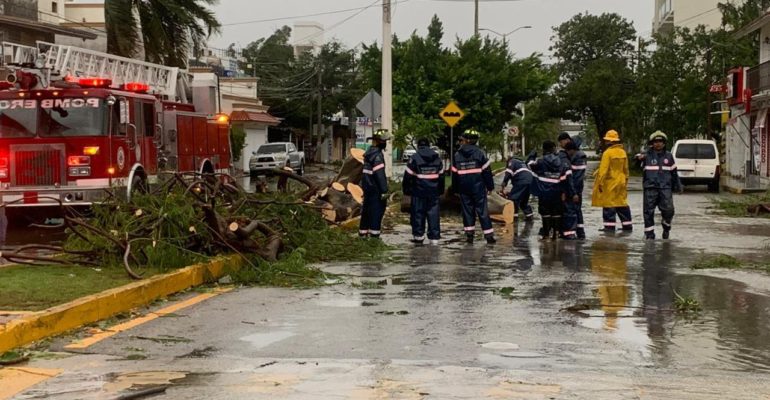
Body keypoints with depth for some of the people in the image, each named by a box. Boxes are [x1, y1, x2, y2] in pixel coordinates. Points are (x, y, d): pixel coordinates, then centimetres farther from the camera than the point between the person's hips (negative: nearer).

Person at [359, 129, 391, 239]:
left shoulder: (369, 152, 13)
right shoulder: (377, 155, -18)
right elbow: (380, 174, -22)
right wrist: (384, 190, -21)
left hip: (367, 186, 10)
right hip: (375, 188, -10)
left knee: (366, 209, 16)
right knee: (377, 210, -4)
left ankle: (363, 232, 23)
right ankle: (374, 234, -4)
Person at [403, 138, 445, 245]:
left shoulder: (414, 158, -7)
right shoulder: (437, 158, 9)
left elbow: (408, 176, -6)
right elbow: (441, 175, 16)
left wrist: (406, 190, 4)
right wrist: (440, 191, 24)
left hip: (419, 192, -3)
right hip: (433, 192, 4)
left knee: (418, 213, 7)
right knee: (433, 214, 4)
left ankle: (418, 235, 10)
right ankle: (434, 237, 2)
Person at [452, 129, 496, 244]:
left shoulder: (457, 155, 2)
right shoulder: (479, 153, -5)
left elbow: (454, 173, 7)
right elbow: (486, 170, -5)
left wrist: (455, 189, 16)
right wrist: (490, 186, 3)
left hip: (464, 188, 2)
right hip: (478, 187, -2)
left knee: (467, 210, 10)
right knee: (482, 210, 0)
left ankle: (469, 234, 6)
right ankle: (489, 235, -3)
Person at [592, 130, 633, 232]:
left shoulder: (607, 153, -14)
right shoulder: (623, 152, 8)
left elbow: (603, 170, -16)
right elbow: (626, 169, 16)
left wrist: (600, 183, -12)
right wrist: (625, 181, 24)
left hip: (610, 183, -7)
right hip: (621, 182, 7)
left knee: (609, 205, -2)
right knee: (622, 203, 13)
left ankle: (610, 226, -3)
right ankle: (627, 225, 16)